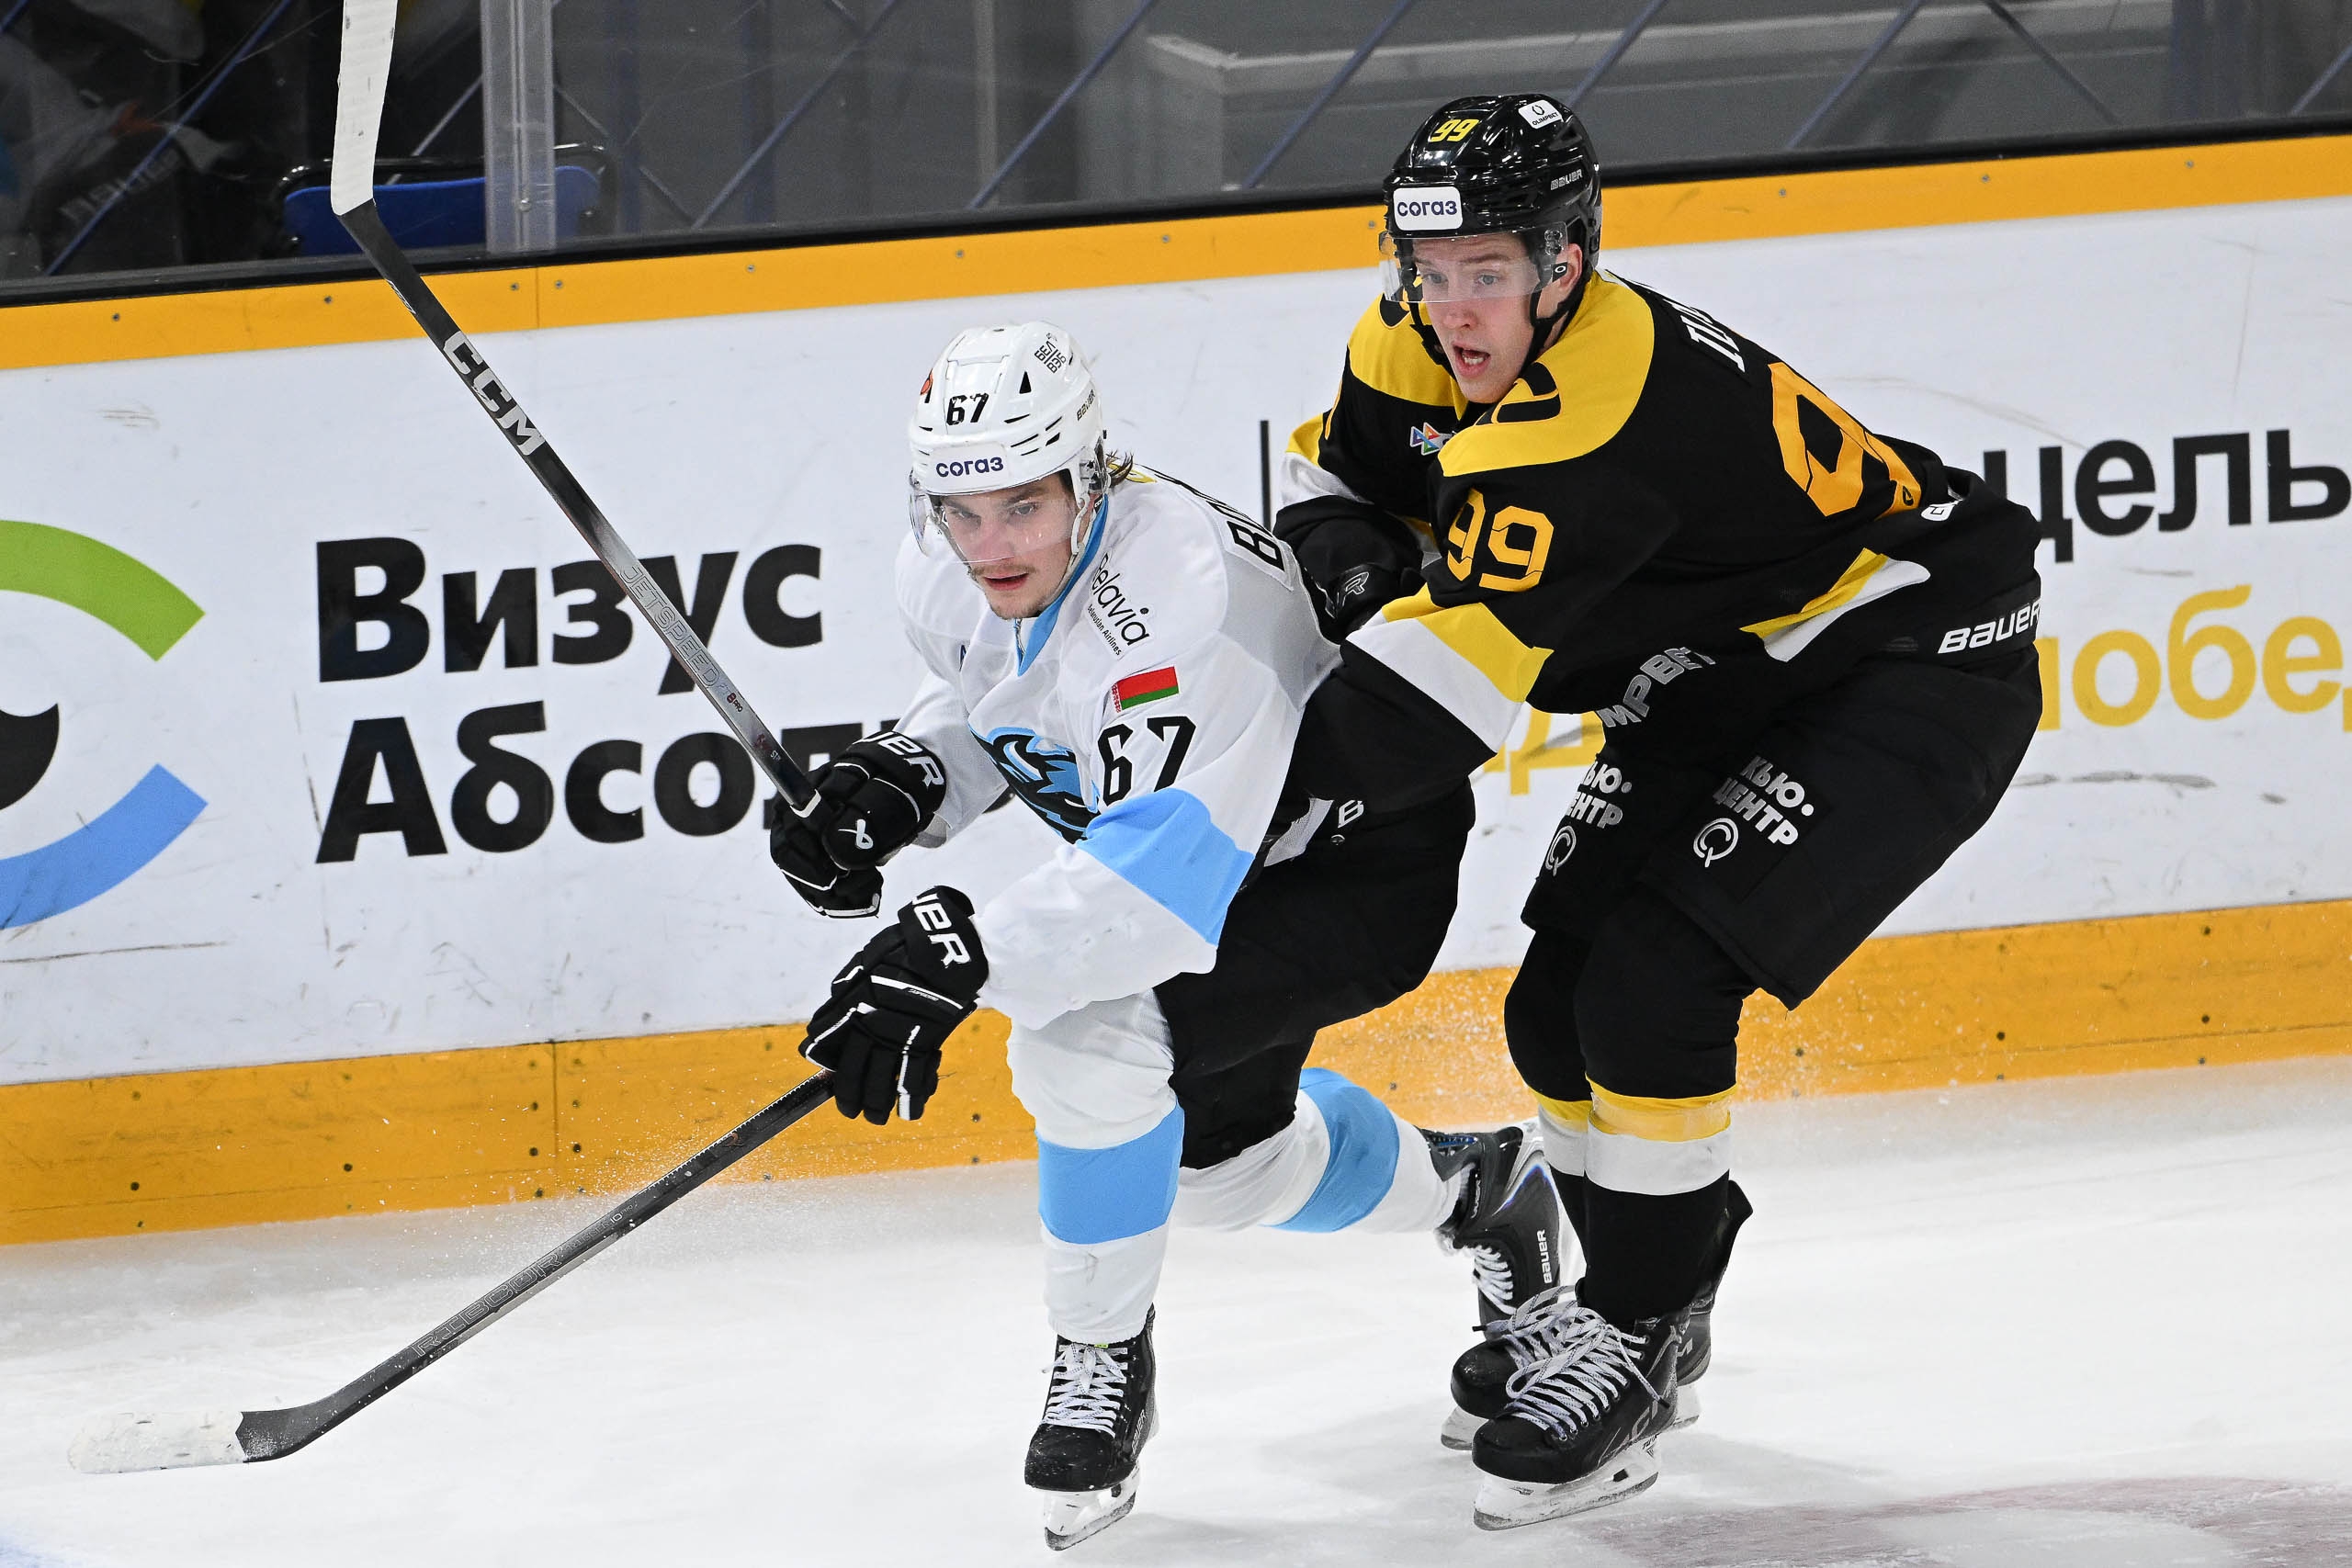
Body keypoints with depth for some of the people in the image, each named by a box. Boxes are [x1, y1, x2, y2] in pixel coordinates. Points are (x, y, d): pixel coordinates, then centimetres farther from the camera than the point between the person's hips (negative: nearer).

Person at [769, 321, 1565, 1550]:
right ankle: (1473, 1189, 51)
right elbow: (979, 707, 9)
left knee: (1089, 1041, -28)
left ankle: (1102, 1359, -7)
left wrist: (961, 952, -54)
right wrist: (896, 784, -13)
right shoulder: (951, 577, -14)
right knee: (1221, 1161, 22)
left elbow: (1172, 875, -45)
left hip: (1365, 867, -9)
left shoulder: (1187, 597, -39)